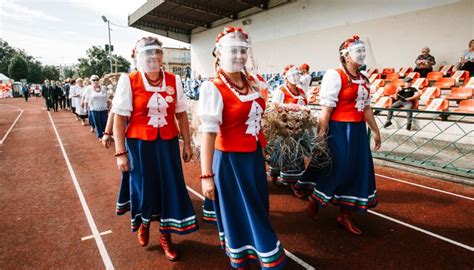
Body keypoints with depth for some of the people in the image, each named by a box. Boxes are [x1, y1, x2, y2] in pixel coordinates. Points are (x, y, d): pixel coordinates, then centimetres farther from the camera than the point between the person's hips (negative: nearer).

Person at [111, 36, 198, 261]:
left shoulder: (174, 81, 1)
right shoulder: (128, 81, -7)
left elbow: (181, 114, 6)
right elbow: (119, 118, -7)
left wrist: (187, 144, 6)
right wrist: (121, 152, -9)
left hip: (168, 143, 2)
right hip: (139, 143, -2)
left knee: (170, 186, 6)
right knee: (144, 185, 13)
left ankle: (166, 235, 27)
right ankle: (143, 223, 45)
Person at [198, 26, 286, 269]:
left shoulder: (253, 83, 4)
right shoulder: (213, 88, -17)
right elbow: (208, 133, -21)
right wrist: (206, 175, -22)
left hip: (254, 156, 7)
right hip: (230, 160, -6)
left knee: (257, 211, 21)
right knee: (237, 214, 10)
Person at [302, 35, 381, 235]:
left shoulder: (363, 79, 13)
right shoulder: (334, 76, -11)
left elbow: (366, 108, 19)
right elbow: (326, 110, -17)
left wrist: (376, 131, 21)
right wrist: (320, 137, -19)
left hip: (358, 130, 8)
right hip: (339, 130, -8)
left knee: (357, 172, 10)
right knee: (336, 171, 0)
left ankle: (344, 216, 24)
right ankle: (314, 201, 29)